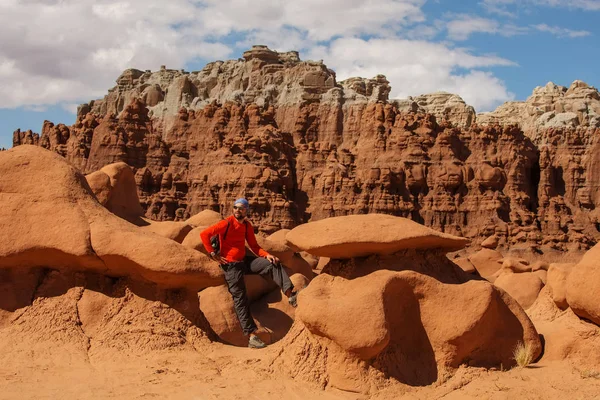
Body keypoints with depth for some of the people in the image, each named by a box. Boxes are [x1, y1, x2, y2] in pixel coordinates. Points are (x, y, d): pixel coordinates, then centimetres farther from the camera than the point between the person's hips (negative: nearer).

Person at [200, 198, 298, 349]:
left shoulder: (247, 226, 5)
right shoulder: (226, 224, -14)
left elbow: (254, 246, 8)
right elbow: (204, 234, -16)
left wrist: (267, 255, -10)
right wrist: (213, 254, -17)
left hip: (244, 261, 6)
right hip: (230, 265, -6)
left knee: (273, 264, -11)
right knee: (240, 299, -7)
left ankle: (290, 295, -22)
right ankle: (251, 336, -7)